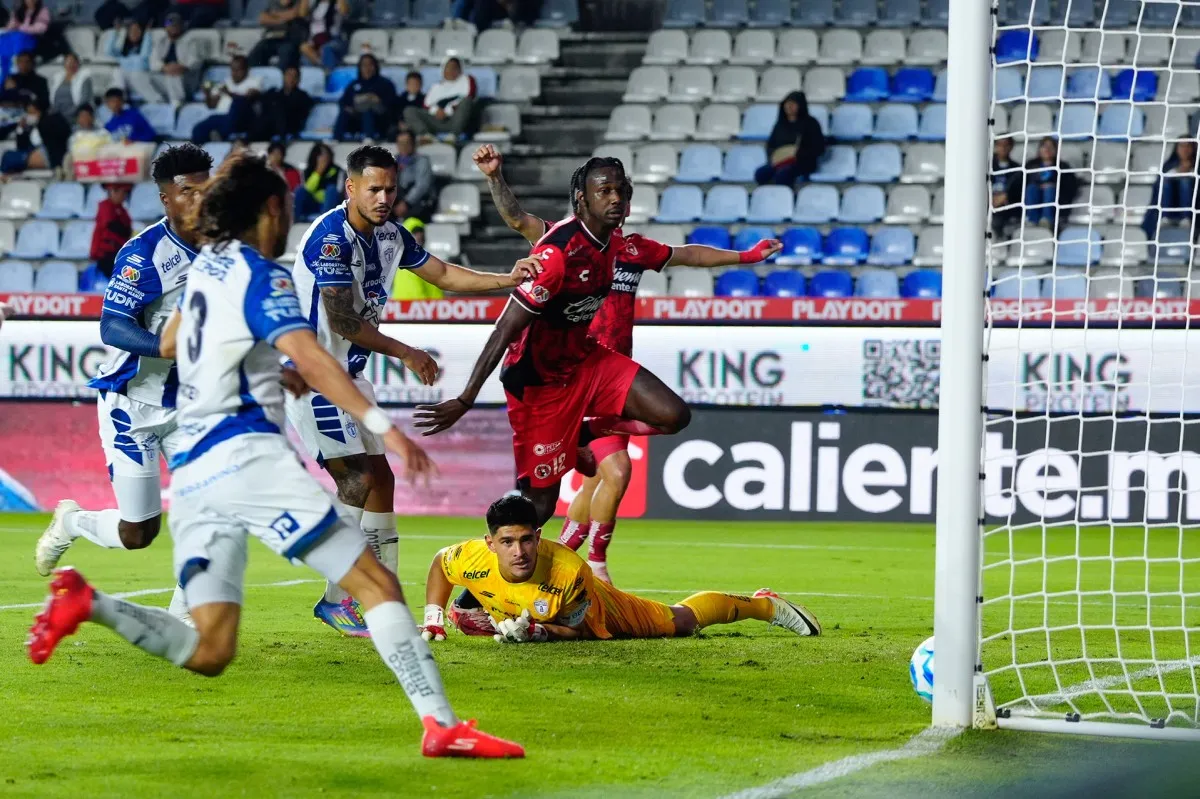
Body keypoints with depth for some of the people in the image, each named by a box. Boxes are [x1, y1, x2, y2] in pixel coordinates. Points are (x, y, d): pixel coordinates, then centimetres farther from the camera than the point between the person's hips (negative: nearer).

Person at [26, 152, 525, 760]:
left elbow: (170, 345, 39)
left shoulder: (206, 265, 21)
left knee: (208, 653, 4)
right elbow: (308, 358, -19)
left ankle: (88, 604, -11)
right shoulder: (260, 274, -3)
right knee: (377, 585, -13)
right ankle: (441, 725, -25)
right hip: (245, 453, -8)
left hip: (190, 471, 8)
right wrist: (383, 426, -28)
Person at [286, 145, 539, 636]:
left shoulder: (390, 234, 6)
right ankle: (336, 598, -9)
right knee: (359, 477, -14)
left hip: (347, 373, 9)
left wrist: (507, 281, 5)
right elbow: (343, 321, -23)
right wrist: (404, 354, -14)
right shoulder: (331, 236, -21)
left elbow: (442, 274, 17)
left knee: (380, 476, 7)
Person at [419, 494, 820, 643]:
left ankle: (765, 604, 43)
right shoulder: (474, 558, -37)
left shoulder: (570, 572, -44)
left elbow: (577, 630, -27)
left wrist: (537, 631, -44)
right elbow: (439, 563, -11)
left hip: (599, 617, -4)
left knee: (680, 621, 17)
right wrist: (433, 618, -18)